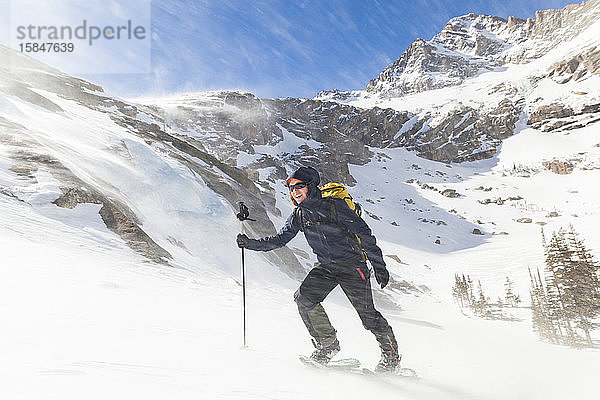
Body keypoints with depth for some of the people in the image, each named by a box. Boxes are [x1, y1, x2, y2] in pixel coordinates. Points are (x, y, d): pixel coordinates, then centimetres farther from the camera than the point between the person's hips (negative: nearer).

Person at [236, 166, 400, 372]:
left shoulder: (335, 206, -16)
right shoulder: (299, 215, 2)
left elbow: (364, 234, -13)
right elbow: (279, 239, 8)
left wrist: (379, 266, -14)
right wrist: (251, 243, -5)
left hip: (351, 264, -5)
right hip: (325, 267, 5)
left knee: (367, 315, -5)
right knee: (303, 298, -15)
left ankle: (391, 353, 21)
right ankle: (327, 344, 4)